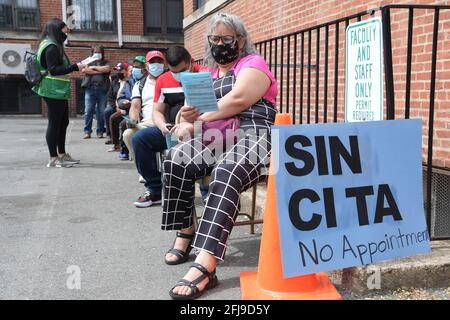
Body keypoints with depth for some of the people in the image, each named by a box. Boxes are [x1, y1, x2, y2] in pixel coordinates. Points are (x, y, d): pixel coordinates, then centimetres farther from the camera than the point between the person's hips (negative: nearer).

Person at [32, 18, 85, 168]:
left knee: (63, 122, 15)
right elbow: (53, 70, -21)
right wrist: (75, 67, -23)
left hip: (58, 91, 11)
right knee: (54, 123, -6)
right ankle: (53, 159, -1)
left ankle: (62, 155, 23)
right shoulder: (51, 46, -13)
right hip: (54, 91, -11)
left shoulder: (54, 45, 18)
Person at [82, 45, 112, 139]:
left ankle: (100, 131, 6)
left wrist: (94, 67, 1)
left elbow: (107, 69, -7)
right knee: (88, 111, -5)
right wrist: (99, 71, -3)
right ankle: (87, 131, -2)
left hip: (102, 89, 0)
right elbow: (84, 70, -1)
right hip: (90, 88, 1)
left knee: (102, 112, -1)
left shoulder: (106, 62, 15)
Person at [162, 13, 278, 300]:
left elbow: (238, 100, -16)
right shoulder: (209, 73, 24)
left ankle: (205, 266, -46)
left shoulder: (252, 64, 2)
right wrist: (189, 119, -7)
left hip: (253, 137, -6)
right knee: (177, 158, -22)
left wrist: (201, 116, -9)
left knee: (226, 175, -37)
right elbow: (197, 107, 17)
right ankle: (185, 232, -8)